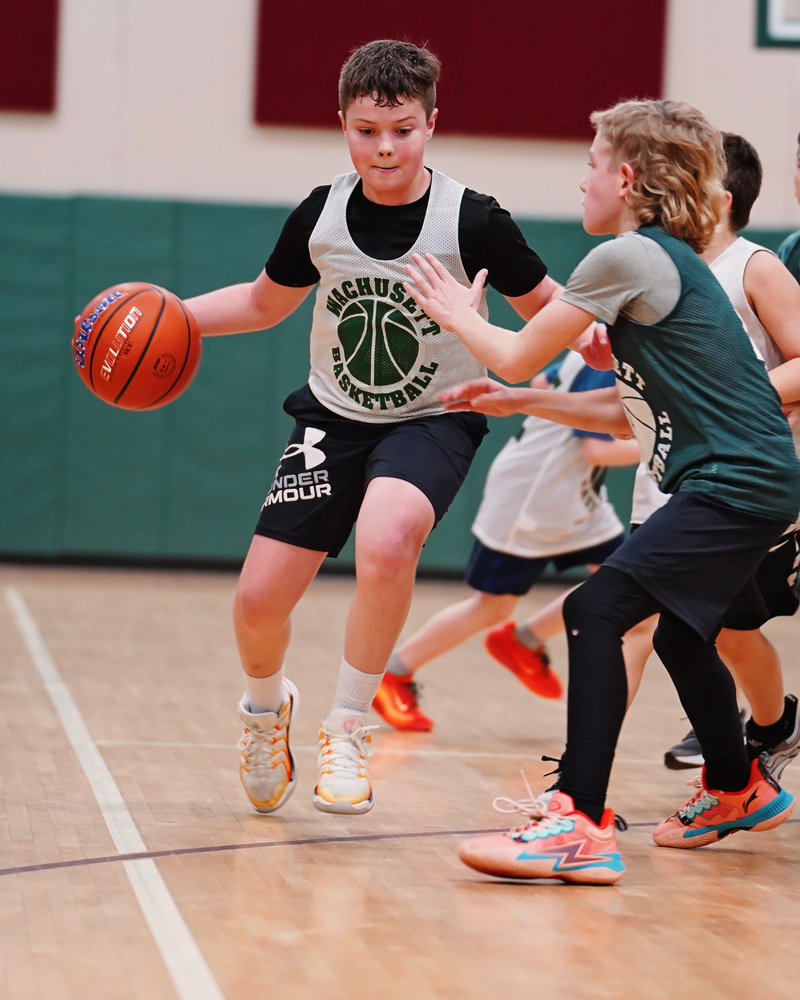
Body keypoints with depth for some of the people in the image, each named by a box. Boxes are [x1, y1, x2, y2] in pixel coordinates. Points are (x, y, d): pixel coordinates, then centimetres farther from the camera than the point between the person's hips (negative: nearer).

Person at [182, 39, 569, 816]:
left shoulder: (472, 222, -15)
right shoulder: (319, 217, -5)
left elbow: (545, 305, -3)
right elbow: (266, 301, 13)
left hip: (432, 423, -3)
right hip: (333, 420, 4)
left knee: (385, 543, -35)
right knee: (258, 600, -4)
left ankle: (348, 728, -15)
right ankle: (266, 709, 32)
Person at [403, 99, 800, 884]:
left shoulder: (627, 257, -12)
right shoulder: (668, 260, 17)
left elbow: (518, 355, -5)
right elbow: (633, 411, 23)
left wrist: (458, 313, 14)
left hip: (734, 486, -10)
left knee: (598, 611, -18)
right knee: (678, 632, 27)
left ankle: (581, 825, -26)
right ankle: (737, 790, 49)